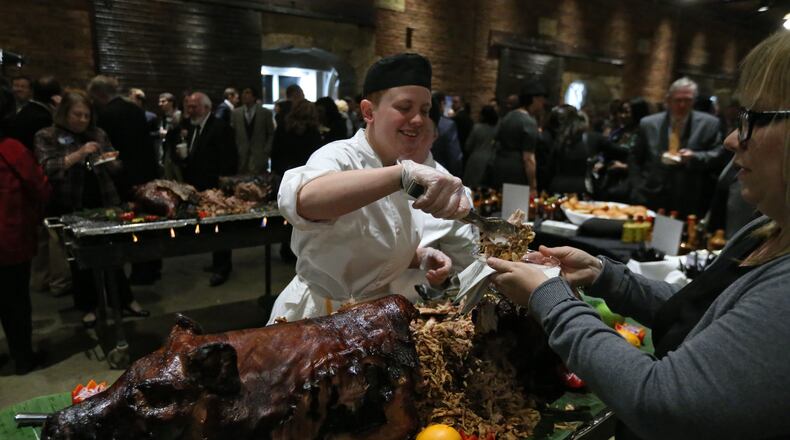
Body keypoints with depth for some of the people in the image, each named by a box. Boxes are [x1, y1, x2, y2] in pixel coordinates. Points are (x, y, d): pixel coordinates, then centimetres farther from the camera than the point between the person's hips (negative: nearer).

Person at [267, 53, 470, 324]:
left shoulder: (394, 170, 6)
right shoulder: (340, 157, -16)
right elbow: (301, 200, -39)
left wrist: (421, 257, -4)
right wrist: (405, 173, -47)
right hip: (318, 321, -6)